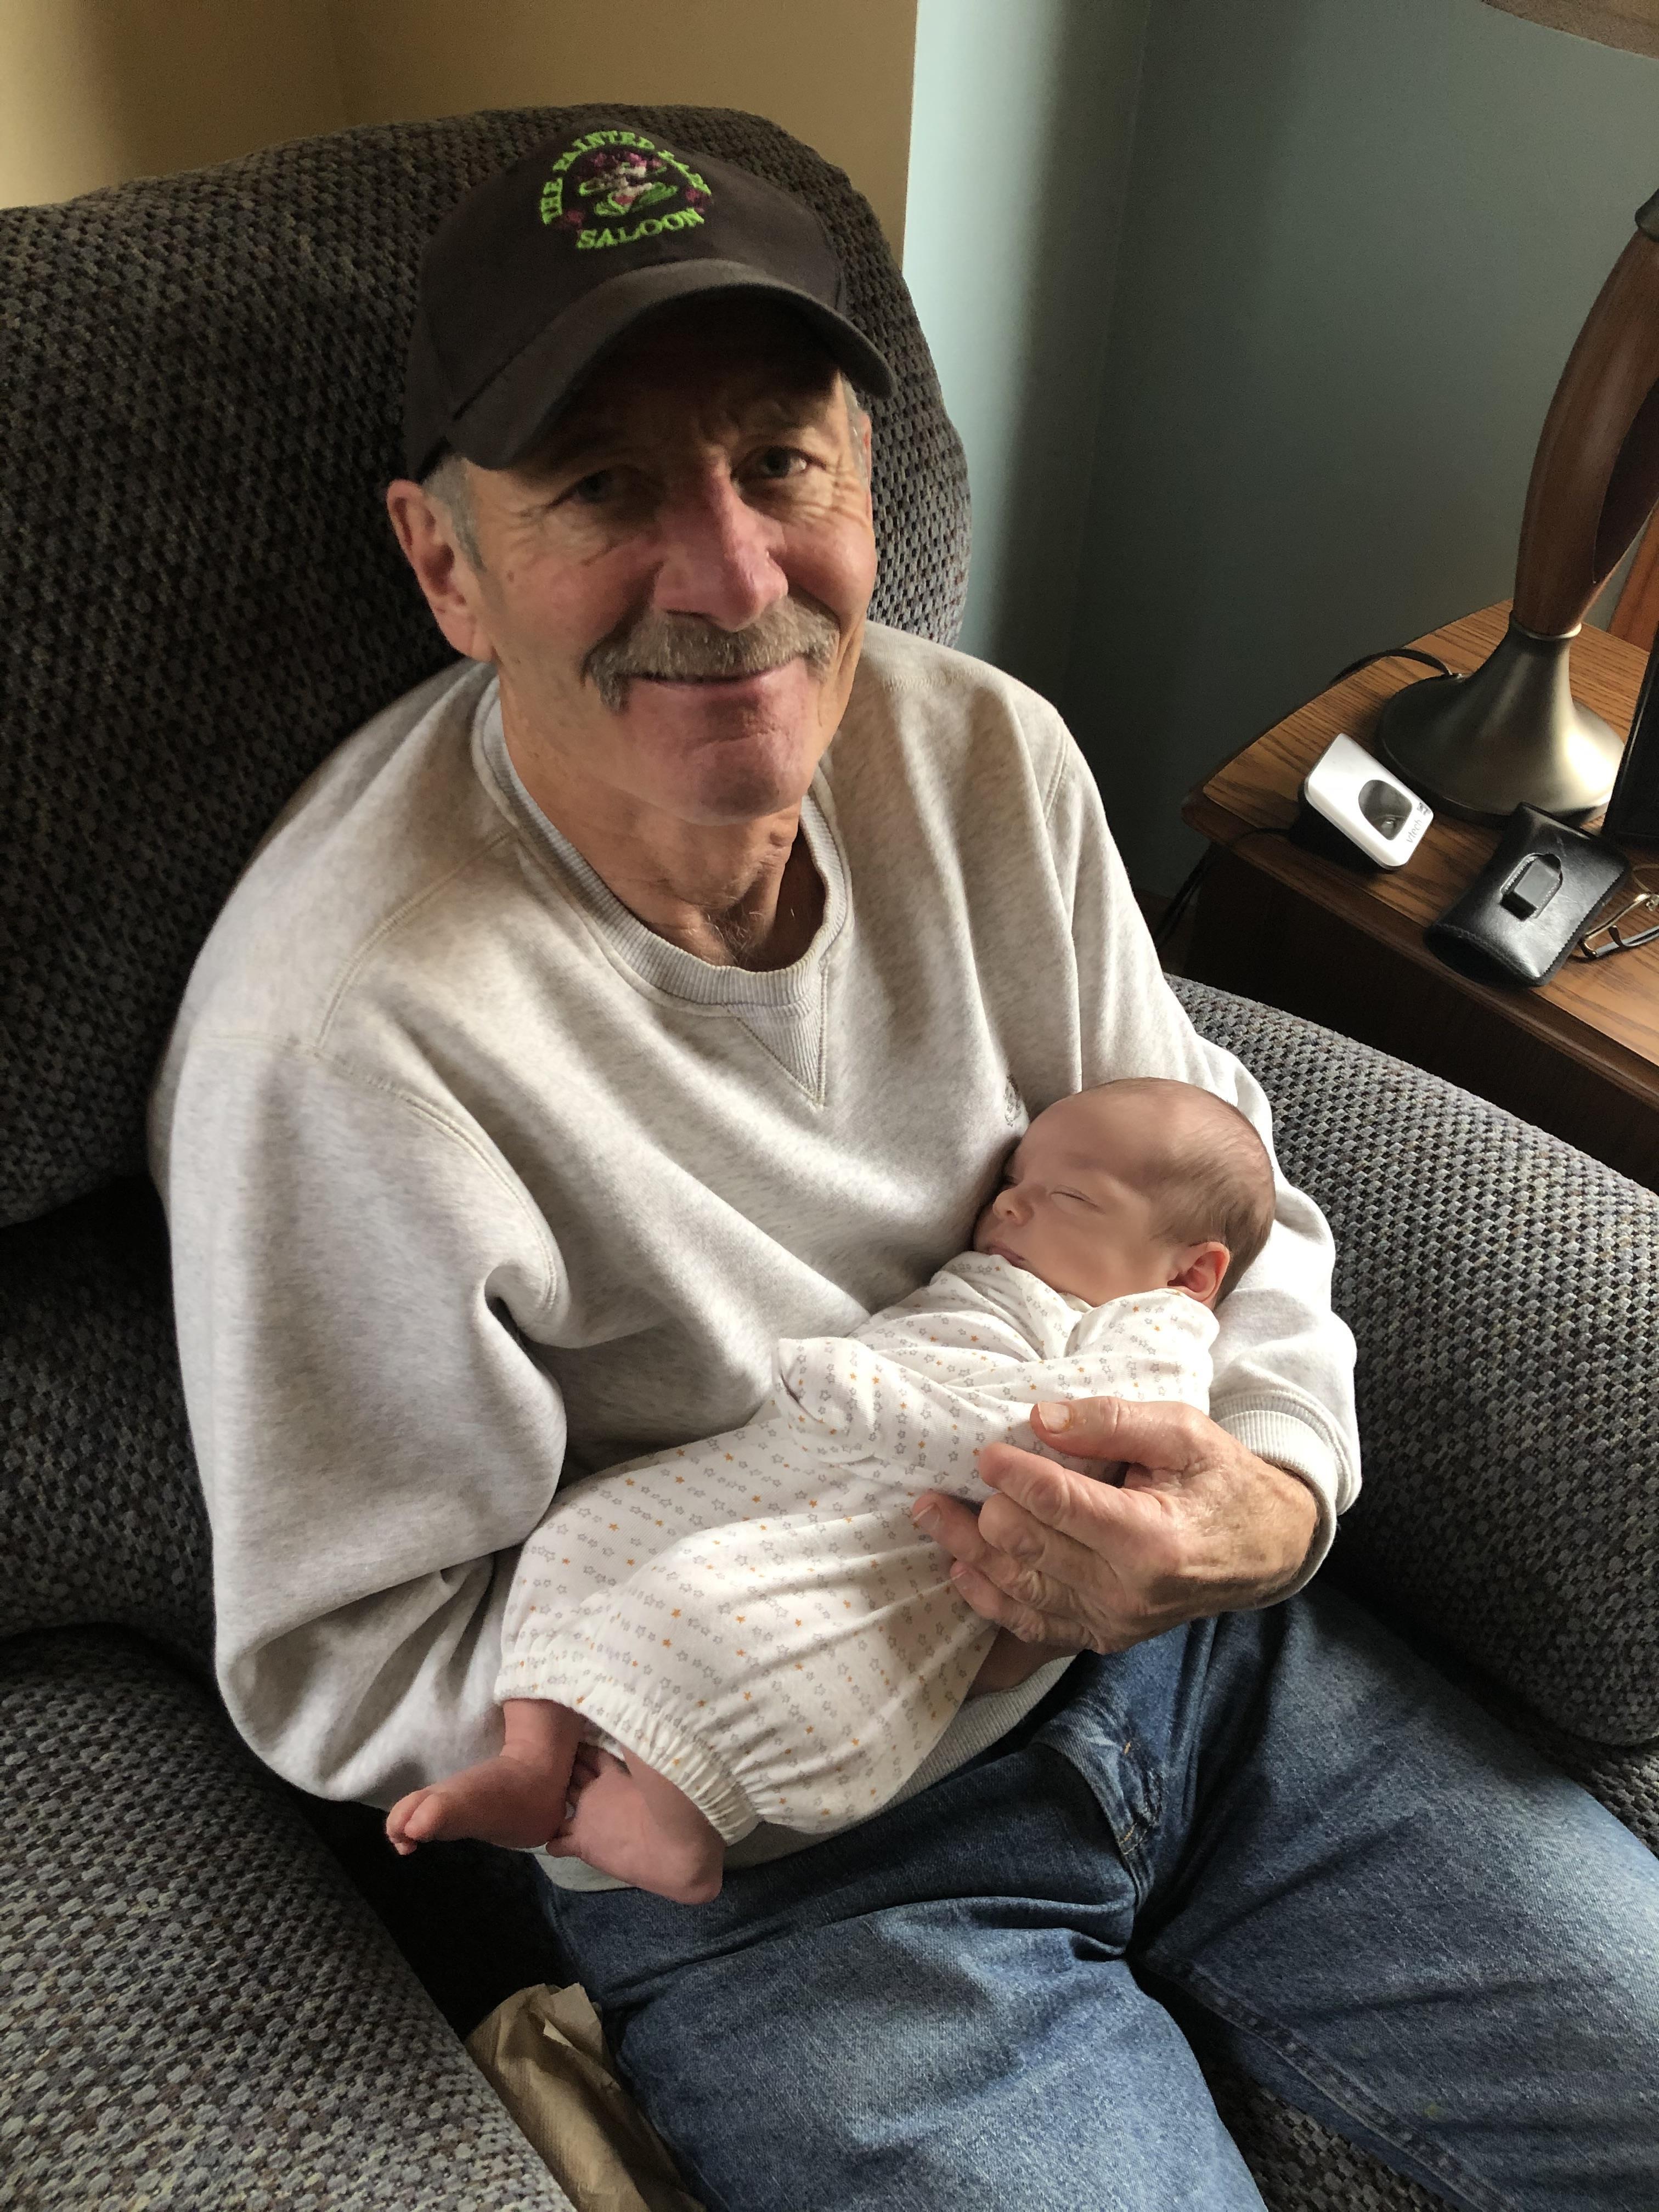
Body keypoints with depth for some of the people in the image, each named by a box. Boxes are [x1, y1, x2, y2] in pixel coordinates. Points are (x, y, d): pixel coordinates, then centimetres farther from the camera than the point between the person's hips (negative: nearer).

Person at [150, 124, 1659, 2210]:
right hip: (780, 1875, -4)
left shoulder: (984, 752, -8)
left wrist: (1269, 1487, -18)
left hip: (1192, 1652, 5)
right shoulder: (334, 1040, -26)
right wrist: (925, 1579, -22)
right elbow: (352, 1668, -16)